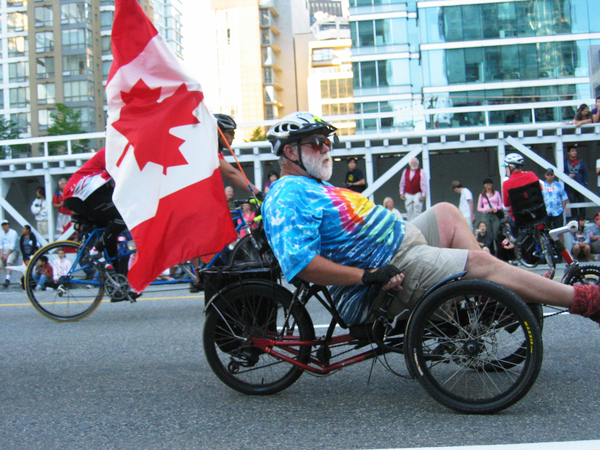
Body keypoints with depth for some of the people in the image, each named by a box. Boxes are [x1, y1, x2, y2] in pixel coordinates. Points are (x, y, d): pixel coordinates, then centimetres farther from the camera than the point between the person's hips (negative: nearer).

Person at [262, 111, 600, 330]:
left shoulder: (311, 185, 17)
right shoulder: (290, 197, -18)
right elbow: (301, 264, -31)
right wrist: (369, 275, -29)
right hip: (394, 271, -11)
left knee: (446, 212, 21)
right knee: (480, 261, -13)